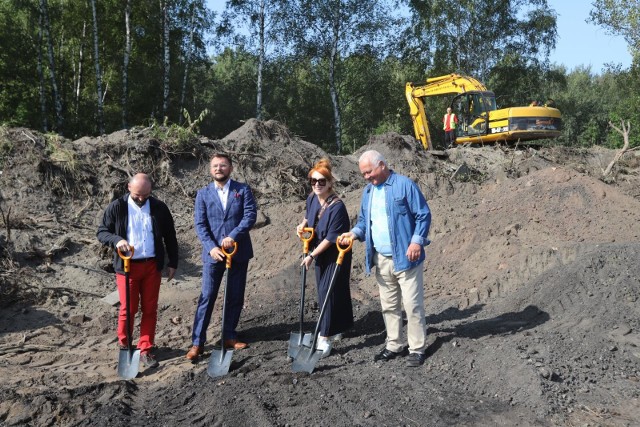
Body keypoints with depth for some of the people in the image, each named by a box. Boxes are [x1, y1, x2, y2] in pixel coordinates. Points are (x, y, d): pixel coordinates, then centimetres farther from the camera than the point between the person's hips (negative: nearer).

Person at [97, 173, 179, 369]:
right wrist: (116, 240, -21)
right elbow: (101, 232, 0)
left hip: (152, 265, 2)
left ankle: (146, 350, 16)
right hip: (127, 266, -2)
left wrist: (173, 263, 8)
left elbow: (170, 236, 9)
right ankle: (123, 345, 25)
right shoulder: (116, 207, -4)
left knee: (150, 309, 6)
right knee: (128, 309, 2)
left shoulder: (159, 208, 2)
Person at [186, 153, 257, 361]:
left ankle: (229, 336, 22)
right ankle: (197, 342, 2)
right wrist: (211, 247, -16)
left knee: (235, 297, 9)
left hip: (238, 252, 1)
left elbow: (250, 215, -8)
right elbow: (200, 224, -2)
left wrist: (233, 236, -21)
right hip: (213, 253, -1)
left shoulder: (243, 190, 3)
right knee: (206, 297, -2)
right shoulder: (203, 194, 4)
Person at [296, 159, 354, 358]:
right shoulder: (311, 199, -3)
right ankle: (336, 328, 31)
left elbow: (331, 238, -24)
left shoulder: (337, 206, -25)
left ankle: (325, 338, -3)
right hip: (320, 254, 8)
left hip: (336, 255, -8)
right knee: (323, 291, 14)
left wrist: (312, 255, -18)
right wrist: (302, 225, -1)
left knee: (329, 293, -8)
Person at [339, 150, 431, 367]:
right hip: (381, 260, 7)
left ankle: (417, 348, 8)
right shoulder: (368, 190, 13)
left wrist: (417, 241, -19)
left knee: (413, 305, -2)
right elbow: (363, 220, 20)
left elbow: (423, 215, -8)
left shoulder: (405, 185, -8)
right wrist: (354, 233, 0)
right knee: (389, 306, 14)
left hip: (405, 258, -7)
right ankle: (395, 345, 26)